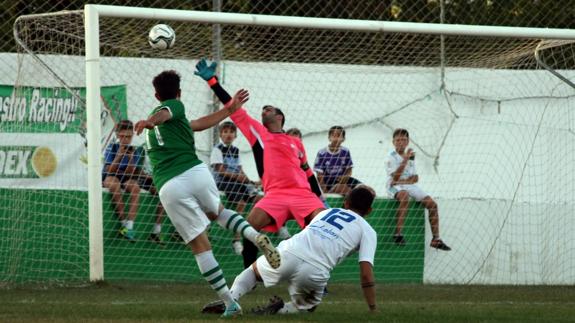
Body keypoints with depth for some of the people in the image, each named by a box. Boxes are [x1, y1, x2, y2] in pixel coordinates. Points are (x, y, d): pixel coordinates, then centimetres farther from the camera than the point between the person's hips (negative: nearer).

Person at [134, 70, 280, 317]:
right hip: (195, 172, -2)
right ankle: (254, 235, 3)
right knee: (217, 211, 30)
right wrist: (150, 122, -37)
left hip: (169, 187, 2)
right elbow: (163, 114, -14)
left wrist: (229, 109, 43)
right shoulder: (174, 106, 12)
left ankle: (229, 303, -5)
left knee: (200, 246, 3)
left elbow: (197, 125, 36)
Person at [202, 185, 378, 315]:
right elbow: (366, 273, 6)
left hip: (288, 253, 3)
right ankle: (280, 310, -4)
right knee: (307, 306, 28)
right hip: (315, 271, -3)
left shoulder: (326, 212, 30)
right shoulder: (368, 231, 17)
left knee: (253, 270, 33)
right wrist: (373, 309, 11)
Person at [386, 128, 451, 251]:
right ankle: (398, 234, -42)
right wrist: (405, 159, -25)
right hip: (395, 187, -7)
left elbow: (415, 178, 10)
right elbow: (395, 177, -19)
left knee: (432, 204, -8)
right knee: (405, 196, -41)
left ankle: (436, 239, -3)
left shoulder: (410, 156, 17)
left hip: (410, 186, 7)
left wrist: (402, 181, -11)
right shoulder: (391, 157, -4)